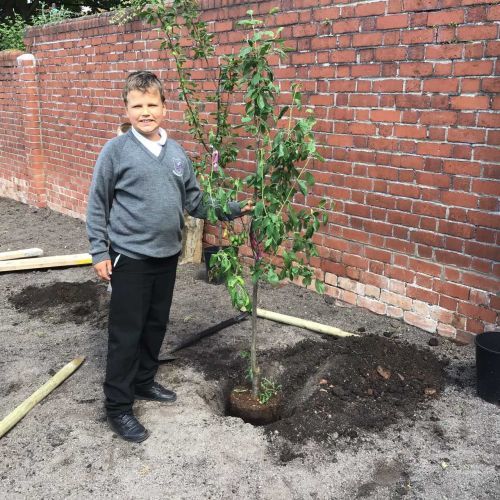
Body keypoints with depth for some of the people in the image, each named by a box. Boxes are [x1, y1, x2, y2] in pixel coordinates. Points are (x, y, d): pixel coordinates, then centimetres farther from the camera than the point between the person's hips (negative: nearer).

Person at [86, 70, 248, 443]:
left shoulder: (177, 153, 3)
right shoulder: (116, 151, -10)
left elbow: (195, 202, 8)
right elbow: (98, 205, -5)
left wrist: (233, 209, 0)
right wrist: (100, 253, -7)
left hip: (167, 256, 5)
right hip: (130, 257, -5)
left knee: (156, 325, 18)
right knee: (126, 333, 2)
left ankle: (144, 381, 38)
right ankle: (118, 406, 16)